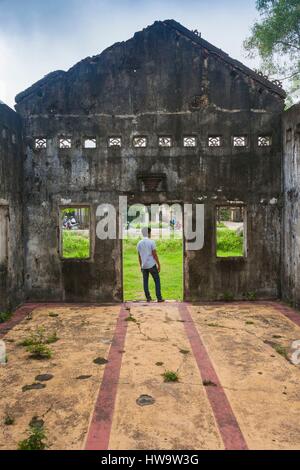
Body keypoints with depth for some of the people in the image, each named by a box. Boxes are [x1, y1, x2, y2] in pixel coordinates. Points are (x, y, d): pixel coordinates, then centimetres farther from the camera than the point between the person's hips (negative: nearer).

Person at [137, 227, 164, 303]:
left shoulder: (139, 244, 5)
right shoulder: (151, 242, -10)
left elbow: (139, 256, 10)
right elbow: (155, 255, -10)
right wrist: (159, 265, -3)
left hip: (144, 266, 4)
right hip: (152, 265, -4)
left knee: (145, 282, 10)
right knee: (157, 281, 5)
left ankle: (148, 298, 11)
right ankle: (159, 298, 3)